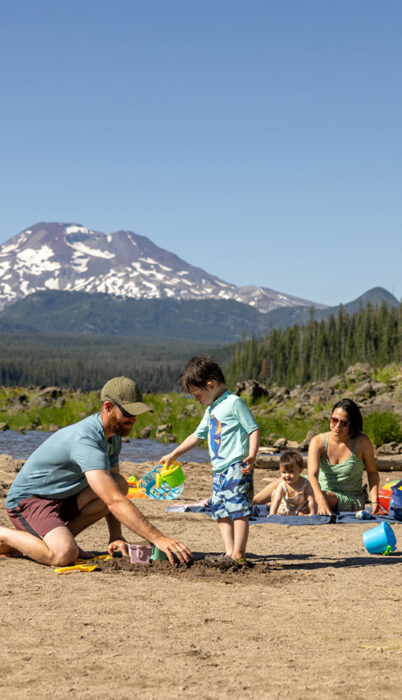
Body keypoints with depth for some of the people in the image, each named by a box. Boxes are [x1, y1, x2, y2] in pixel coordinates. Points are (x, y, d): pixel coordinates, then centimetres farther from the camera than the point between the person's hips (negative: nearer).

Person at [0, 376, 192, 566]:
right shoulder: (85, 440, -29)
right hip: (27, 499, -9)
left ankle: (63, 537, -2)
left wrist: (115, 536, -5)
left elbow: (112, 494, 10)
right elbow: (114, 501, -37)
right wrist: (157, 538, -40)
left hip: (63, 498, 9)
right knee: (64, 554, -34)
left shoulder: (113, 437, 2)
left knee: (120, 483, -9)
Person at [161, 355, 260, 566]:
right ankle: (229, 552, 9)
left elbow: (254, 430, -12)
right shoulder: (211, 410, 20)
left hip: (236, 468, -10)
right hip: (219, 470, 10)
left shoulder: (234, 403, -8)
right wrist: (174, 454, 34)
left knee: (238, 510, -11)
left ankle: (238, 555, -12)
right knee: (221, 512, 7)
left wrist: (251, 456, -26)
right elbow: (198, 436, 31)